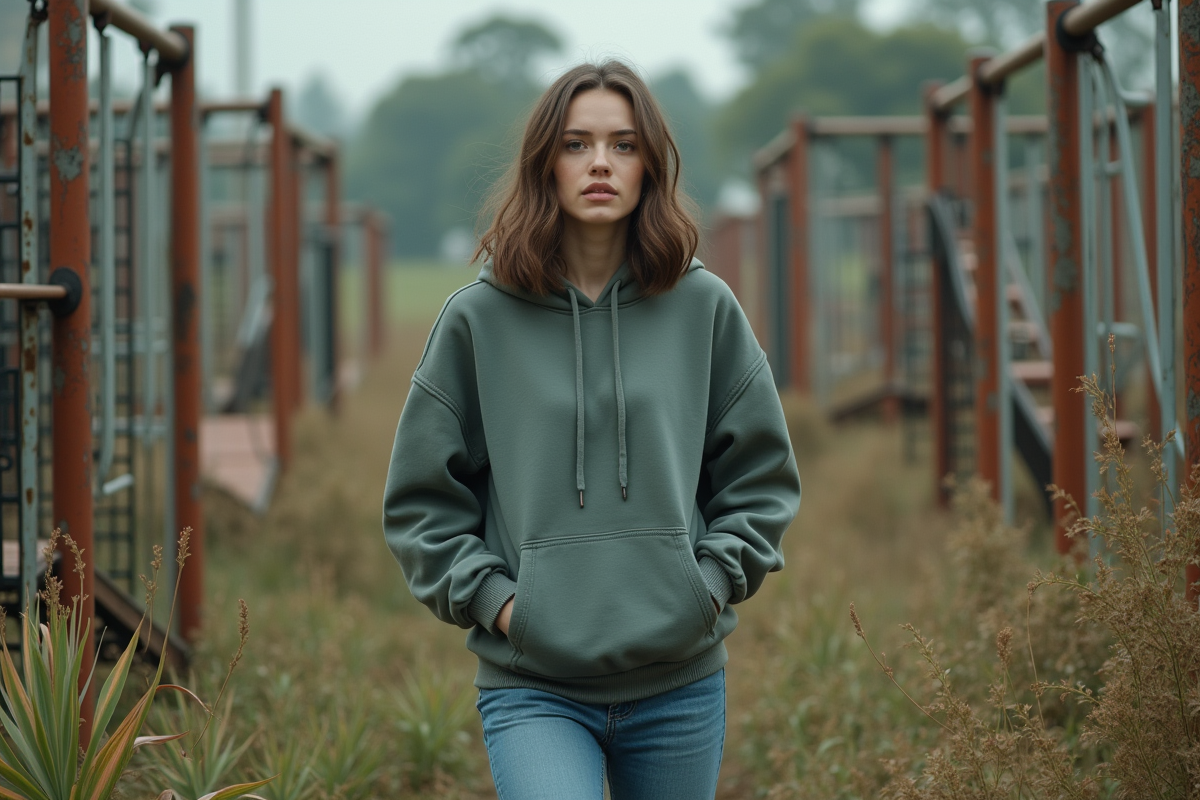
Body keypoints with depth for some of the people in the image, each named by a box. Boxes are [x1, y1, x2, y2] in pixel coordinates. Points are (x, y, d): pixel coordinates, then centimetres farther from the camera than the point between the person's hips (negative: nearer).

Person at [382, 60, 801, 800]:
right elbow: (422, 499, 7)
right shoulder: (478, 320, 0)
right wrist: (491, 596, -5)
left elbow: (761, 475, 12)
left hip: (679, 680, 2)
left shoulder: (704, 308, 4)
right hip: (533, 688, -2)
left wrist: (714, 580, -1)